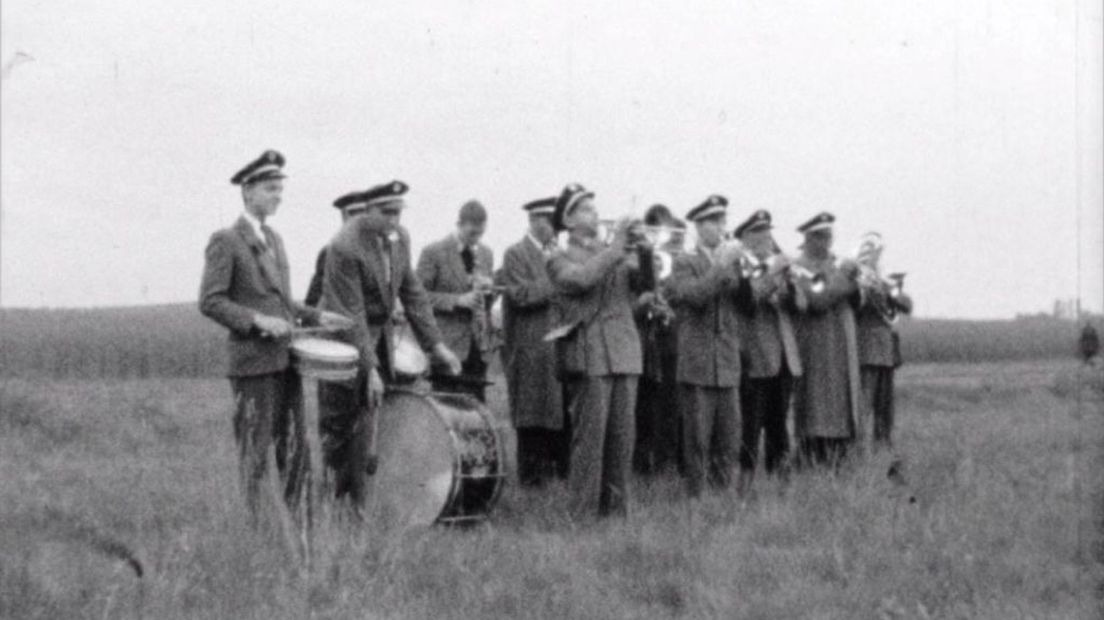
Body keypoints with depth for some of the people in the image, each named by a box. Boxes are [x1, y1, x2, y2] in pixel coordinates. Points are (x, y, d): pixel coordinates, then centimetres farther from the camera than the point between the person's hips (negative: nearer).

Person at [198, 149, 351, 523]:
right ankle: (253, 528, 5)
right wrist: (257, 320, -21)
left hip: (286, 359, 7)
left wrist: (315, 316, 11)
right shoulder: (226, 242, -6)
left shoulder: (274, 240, 18)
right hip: (253, 362, -7)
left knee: (295, 449, 8)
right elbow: (210, 302, -12)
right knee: (255, 453, -2)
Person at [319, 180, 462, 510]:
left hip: (379, 334, 7)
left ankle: (359, 506, 14)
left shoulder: (399, 238, -1)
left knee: (364, 424, 8)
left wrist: (436, 344, 1)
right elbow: (351, 313, -24)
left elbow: (413, 293, 6)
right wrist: (370, 368, -25)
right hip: (345, 339, -7)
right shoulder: (345, 248, -23)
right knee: (340, 421, -4)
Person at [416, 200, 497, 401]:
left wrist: (489, 290, -4)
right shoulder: (433, 253, -5)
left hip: (477, 346, 5)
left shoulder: (486, 254, 13)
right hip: (447, 345, -5)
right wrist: (458, 301, -17)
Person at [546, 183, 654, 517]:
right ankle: (583, 512, -3)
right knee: (590, 436, -7)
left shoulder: (615, 253, 20)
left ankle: (616, 510, 11)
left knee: (622, 437, 4)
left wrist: (643, 253, -10)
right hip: (588, 356, -5)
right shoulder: (561, 259, 5)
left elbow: (645, 284, 6)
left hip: (624, 353, 5)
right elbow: (583, 279, -17)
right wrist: (615, 248, -14)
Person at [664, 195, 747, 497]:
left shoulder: (732, 262, 15)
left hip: (728, 365, 5)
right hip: (696, 364, -5)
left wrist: (743, 267, -11)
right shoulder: (685, 263, 0)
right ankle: (697, 496, 3)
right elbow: (694, 295, -18)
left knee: (729, 438, 6)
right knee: (698, 438, -2)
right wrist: (720, 267, -19)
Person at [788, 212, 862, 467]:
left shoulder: (836, 264, 14)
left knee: (841, 409, 5)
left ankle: (836, 464, 10)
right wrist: (843, 278, -17)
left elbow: (855, 302, 13)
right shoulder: (798, 268, -5)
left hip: (842, 349, 6)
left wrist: (854, 281, -6)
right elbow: (816, 300, -17)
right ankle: (812, 465, -2)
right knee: (815, 411, -6)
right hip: (813, 349, -6)